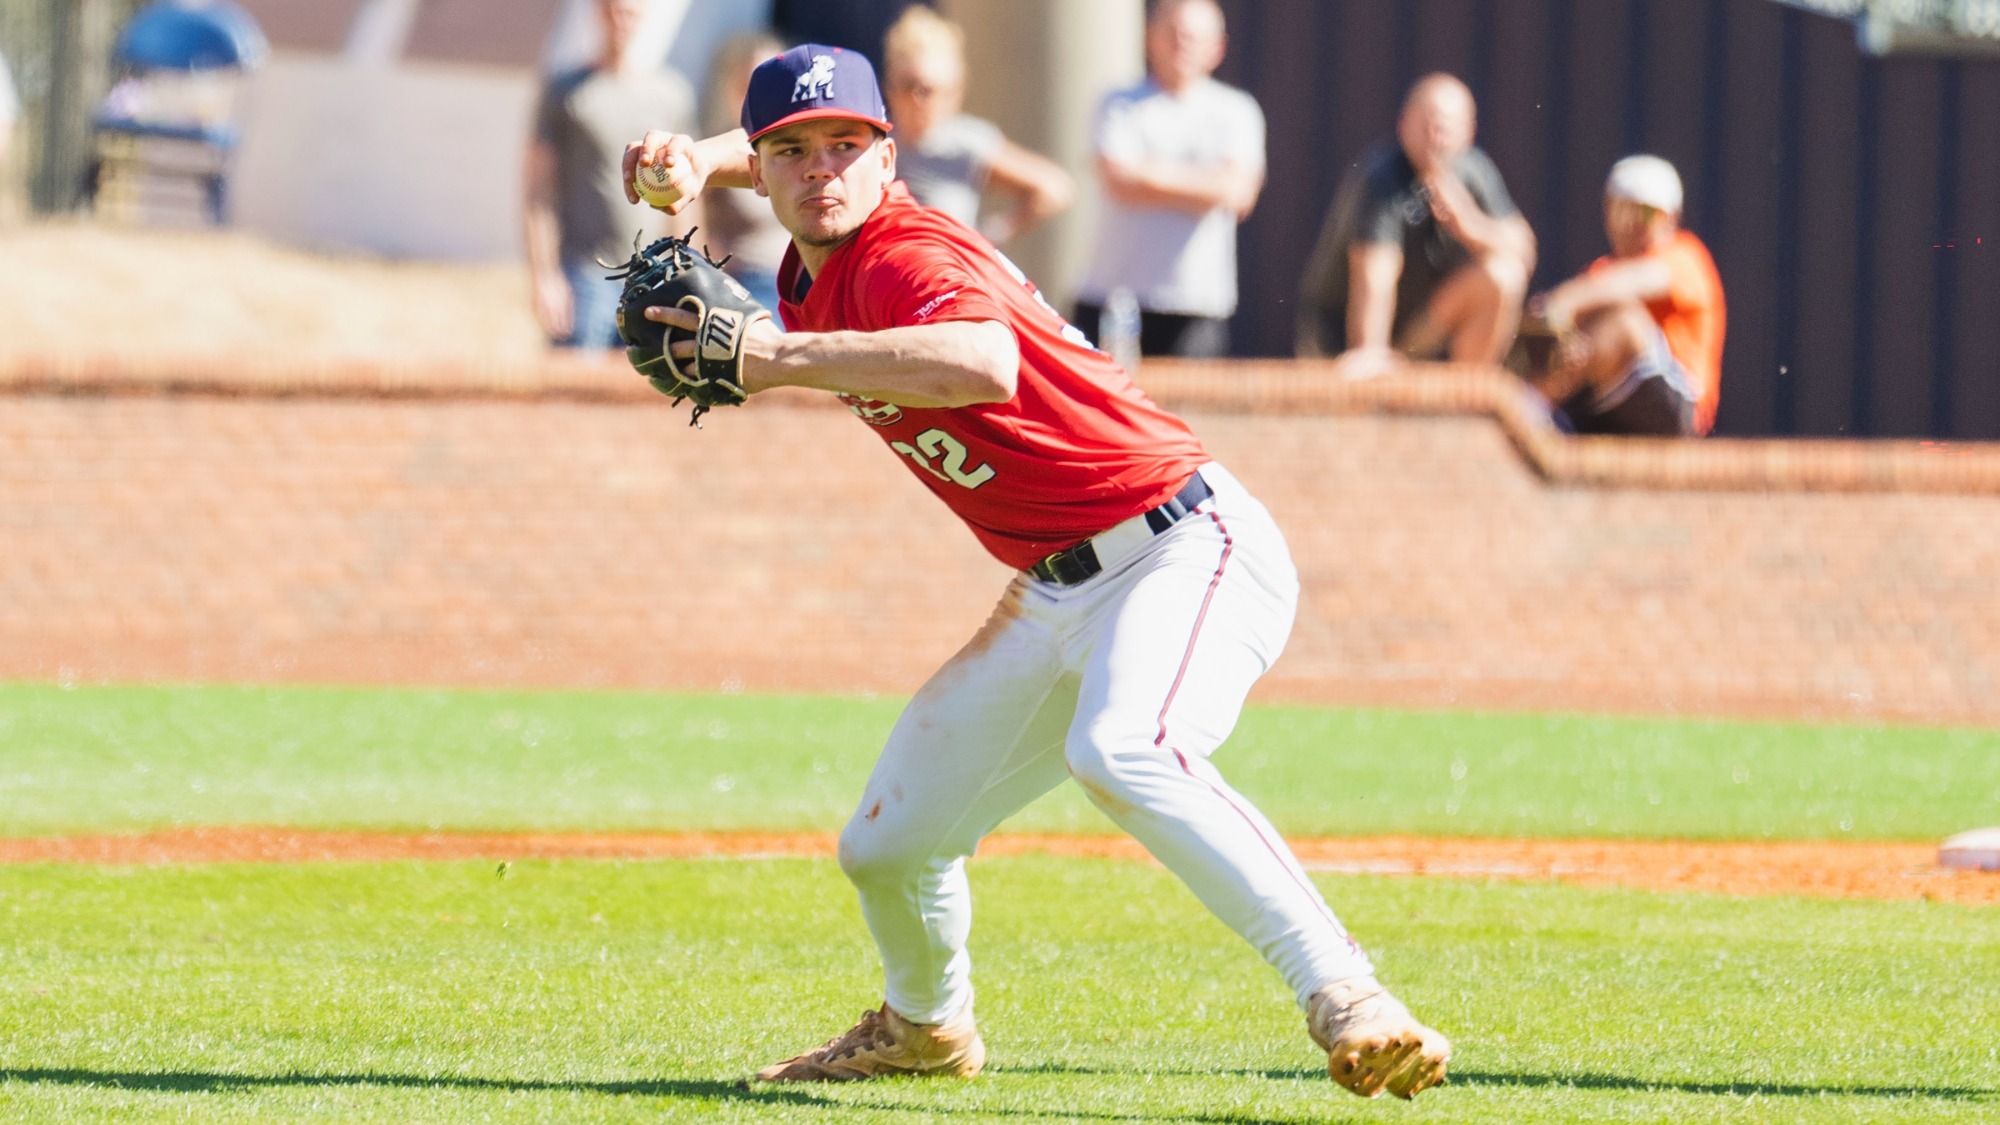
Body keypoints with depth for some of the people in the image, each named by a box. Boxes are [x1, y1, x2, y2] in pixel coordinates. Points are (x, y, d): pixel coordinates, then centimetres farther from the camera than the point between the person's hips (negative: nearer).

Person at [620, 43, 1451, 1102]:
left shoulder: (904, 256, -19)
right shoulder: (815, 267, 8)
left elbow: (987, 367, -43)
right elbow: (759, 157, 32)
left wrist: (780, 357, -40)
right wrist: (697, 160, 9)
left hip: (1186, 548, -9)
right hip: (1054, 597, 9)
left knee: (1121, 753, -39)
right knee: (887, 846, 12)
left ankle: (1341, 997, -44)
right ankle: (925, 1027, 43)